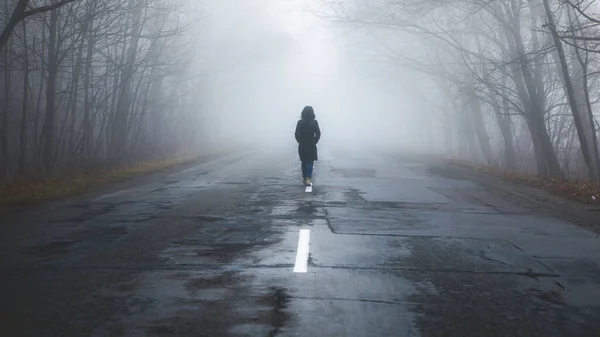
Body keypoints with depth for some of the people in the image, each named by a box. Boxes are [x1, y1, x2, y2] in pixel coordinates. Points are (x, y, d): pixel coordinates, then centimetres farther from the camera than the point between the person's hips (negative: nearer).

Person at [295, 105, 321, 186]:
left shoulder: (300, 122, -6)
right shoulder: (314, 122, -8)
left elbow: (297, 134, -9)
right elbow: (318, 134, -8)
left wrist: (300, 141, 6)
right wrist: (315, 141, 5)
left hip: (302, 145, 1)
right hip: (311, 145, -1)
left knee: (304, 162, 14)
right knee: (310, 162, 4)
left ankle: (305, 178, 20)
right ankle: (308, 178, -13)